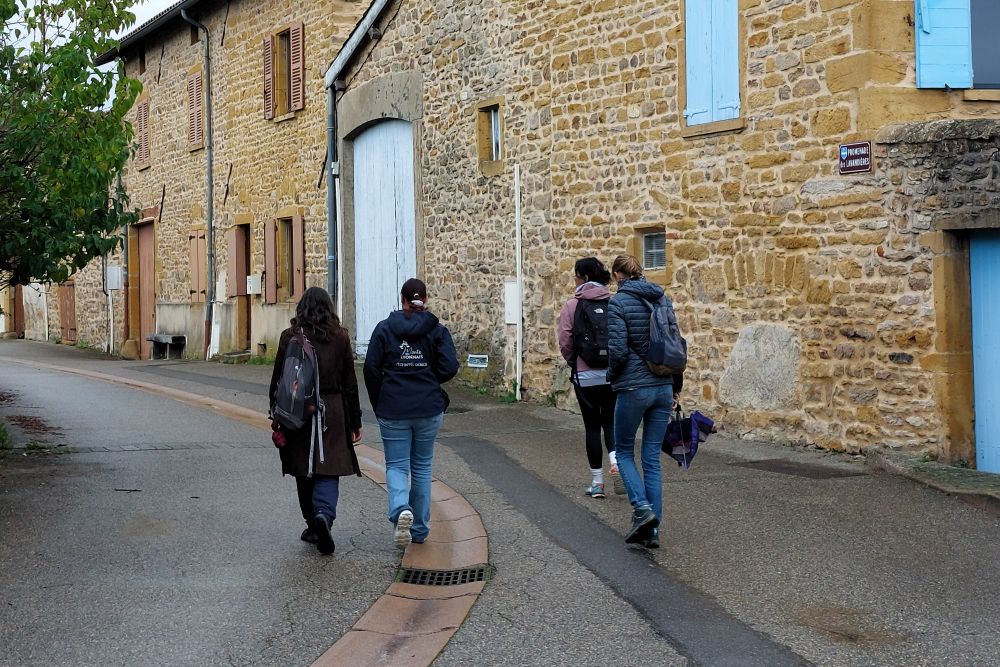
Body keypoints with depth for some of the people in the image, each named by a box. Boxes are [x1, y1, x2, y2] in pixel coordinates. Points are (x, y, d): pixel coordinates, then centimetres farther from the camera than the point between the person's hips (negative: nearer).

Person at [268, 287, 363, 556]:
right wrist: (355, 422, 8)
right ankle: (324, 514, -23)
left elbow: (278, 380, -1)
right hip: (333, 411, 0)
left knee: (305, 472, 13)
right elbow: (350, 383, 3)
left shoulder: (289, 337, -1)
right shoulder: (340, 337, 1)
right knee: (329, 471, 1)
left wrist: (277, 416, 8)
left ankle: (313, 525, 20)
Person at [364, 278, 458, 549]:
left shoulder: (384, 328, -2)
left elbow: (371, 369, -5)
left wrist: (379, 404, 8)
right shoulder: (437, 330, -1)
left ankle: (401, 510, -23)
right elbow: (449, 367, -10)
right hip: (429, 409, 1)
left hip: (393, 410, -1)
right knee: (421, 466, 14)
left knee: (396, 466, 7)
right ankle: (420, 529, 19)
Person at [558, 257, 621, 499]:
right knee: (611, 421, 16)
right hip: (614, 373, 2)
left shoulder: (572, 306, -6)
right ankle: (615, 459, -11)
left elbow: (565, 344, -8)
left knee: (592, 426, 8)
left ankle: (597, 482, 13)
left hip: (586, 375, -2)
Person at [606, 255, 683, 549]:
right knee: (652, 458, 9)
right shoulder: (661, 299, 9)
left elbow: (618, 349, -16)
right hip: (663, 387, 5)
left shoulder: (618, 302, -9)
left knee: (624, 451, 12)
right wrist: (676, 385, 19)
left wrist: (611, 375, 4)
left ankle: (643, 509, -8)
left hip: (634, 388, -5)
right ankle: (653, 530, 9)